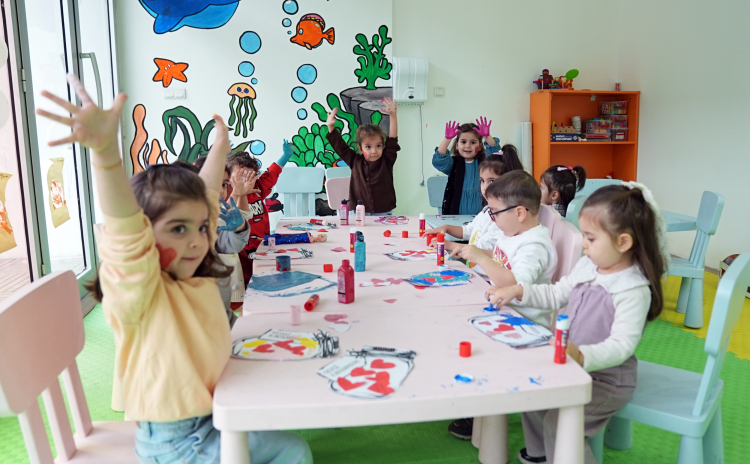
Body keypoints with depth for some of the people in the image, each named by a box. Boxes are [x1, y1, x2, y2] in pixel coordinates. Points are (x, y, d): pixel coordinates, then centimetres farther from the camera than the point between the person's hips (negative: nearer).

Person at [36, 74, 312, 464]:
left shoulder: (194, 273, -3)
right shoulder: (140, 289, -24)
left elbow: (204, 198, 11)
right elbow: (125, 229, -44)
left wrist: (220, 148, 22)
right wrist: (104, 149, -61)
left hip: (210, 415, 8)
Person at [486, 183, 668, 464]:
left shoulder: (634, 290, -25)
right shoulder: (588, 265, -2)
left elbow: (621, 345, -31)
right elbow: (556, 295, 12)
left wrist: (581, 356, -48)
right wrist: (518, 291, -1)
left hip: (607, 377, -8)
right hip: (572, 363, 8)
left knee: (558, 419, -20)